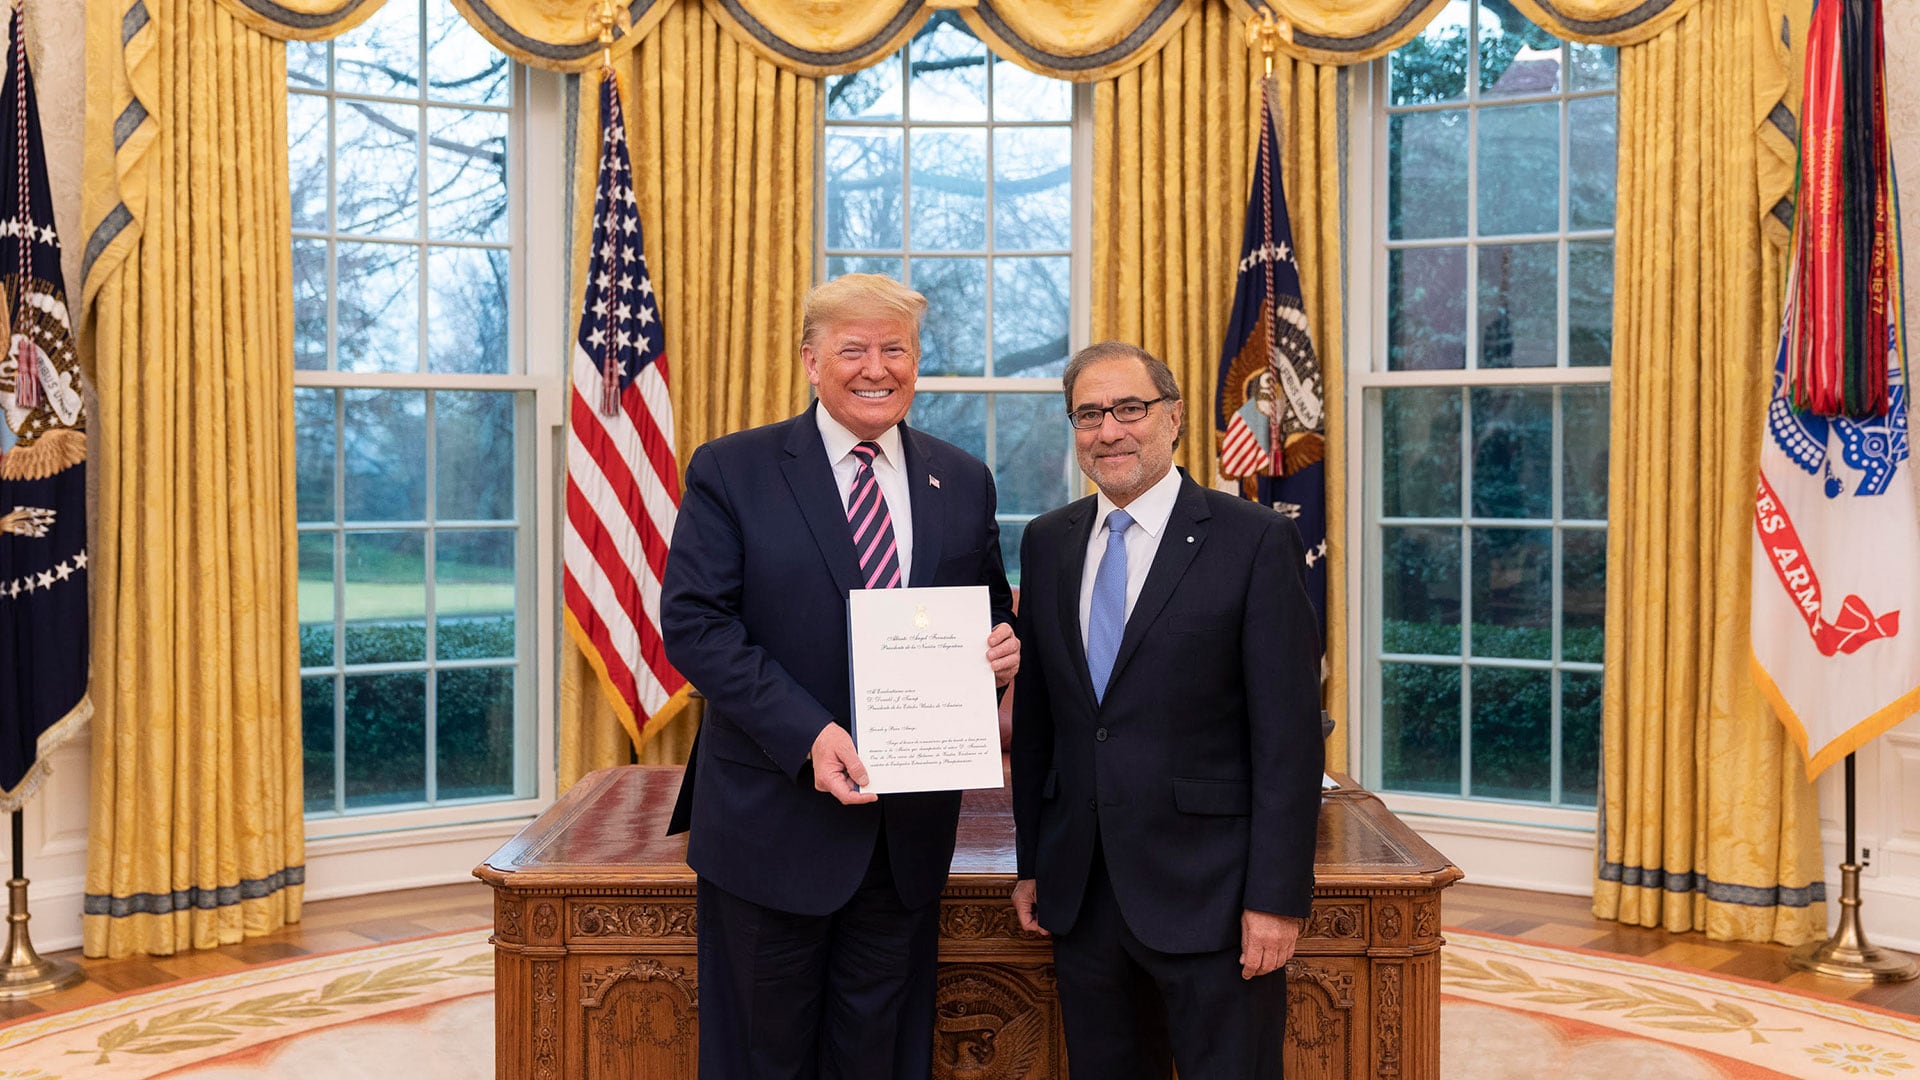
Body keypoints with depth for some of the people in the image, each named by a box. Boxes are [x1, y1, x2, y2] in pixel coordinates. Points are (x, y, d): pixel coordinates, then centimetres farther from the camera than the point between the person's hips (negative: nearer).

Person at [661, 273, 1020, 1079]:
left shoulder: (964, 482, 7)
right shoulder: (731, 470, -5)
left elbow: (989, 612, 16)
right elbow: (693, 623, -12)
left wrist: (1004, 648, -10)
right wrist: (809, 734, -22)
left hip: (910, 825, 3)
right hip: (774, 822, -3)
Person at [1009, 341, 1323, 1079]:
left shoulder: (1256, 541, -8)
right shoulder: (1047, 543, 8)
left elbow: (1289, 736, -10)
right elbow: (1034, 716, 12)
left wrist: (1276, 898, -13)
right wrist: (1031, 862, 11)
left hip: (1210, 894, -4)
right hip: (1081, 895, 5)